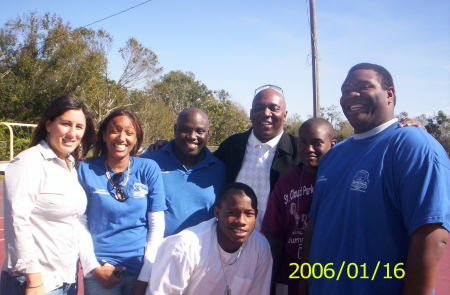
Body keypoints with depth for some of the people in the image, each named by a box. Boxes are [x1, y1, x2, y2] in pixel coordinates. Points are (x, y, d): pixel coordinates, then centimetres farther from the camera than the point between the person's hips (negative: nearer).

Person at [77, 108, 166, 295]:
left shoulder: (149, 169, -4)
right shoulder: (86, 170, -3)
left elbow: (157, 225, -3)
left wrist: (145, 277, -6)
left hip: (141, 267, 1)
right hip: (100, 269, 0)